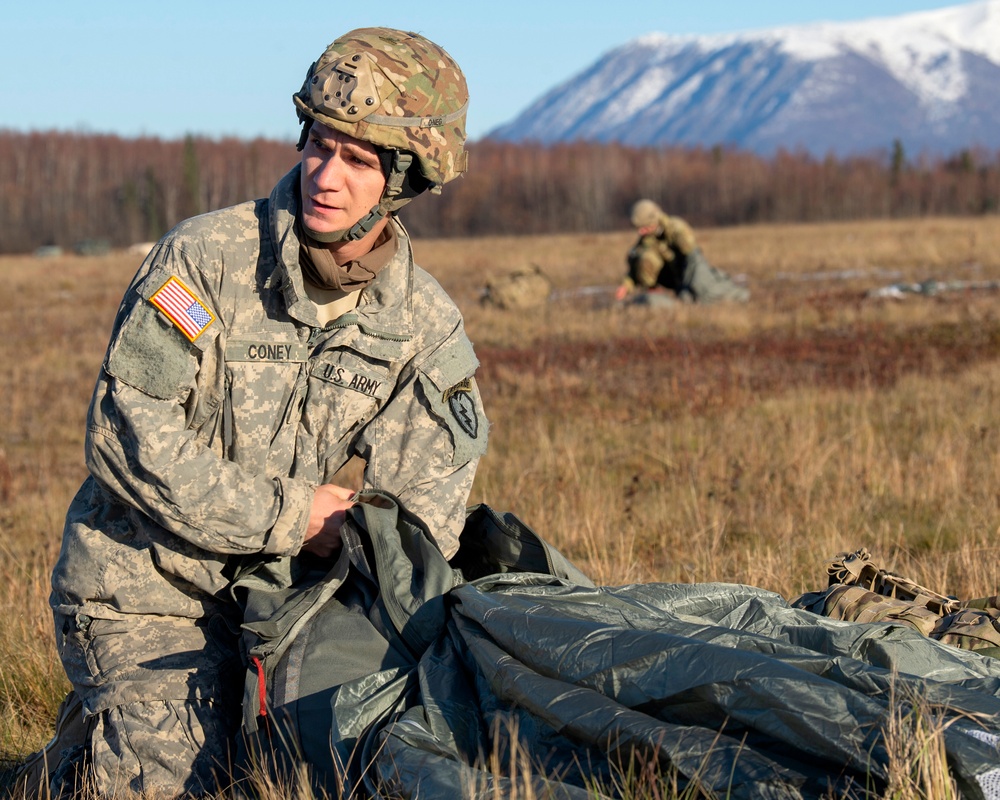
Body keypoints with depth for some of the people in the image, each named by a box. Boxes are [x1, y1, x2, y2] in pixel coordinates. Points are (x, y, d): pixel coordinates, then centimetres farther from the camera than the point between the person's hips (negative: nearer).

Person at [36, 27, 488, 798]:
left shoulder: (426, 323, -4)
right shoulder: (202, 259, -18)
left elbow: (423, 508, -5)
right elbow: (127, 440, -22)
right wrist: (290, 515, -19)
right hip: (142, 592, -5)